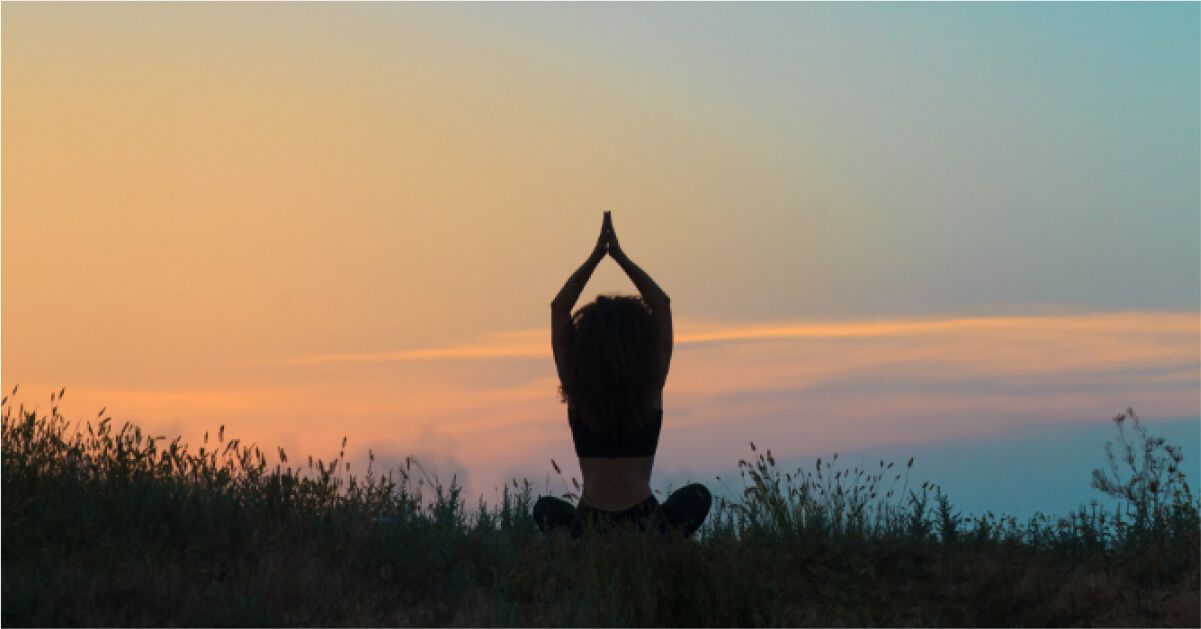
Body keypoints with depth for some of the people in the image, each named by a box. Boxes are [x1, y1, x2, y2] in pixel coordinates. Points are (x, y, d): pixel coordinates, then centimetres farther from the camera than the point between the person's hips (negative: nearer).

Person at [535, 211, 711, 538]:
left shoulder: (578, 391, -2)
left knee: (546, 509, 34)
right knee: (697, 496, 30)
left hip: (589, 533, 1)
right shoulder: (650, 389, -3)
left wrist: (596, 256, 7)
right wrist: (620, 256, 7)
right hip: (648, 531, 0)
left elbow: (559, 308, 6)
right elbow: (662, 304, 6)